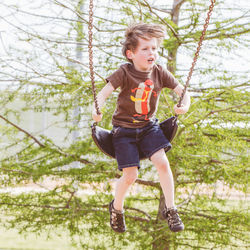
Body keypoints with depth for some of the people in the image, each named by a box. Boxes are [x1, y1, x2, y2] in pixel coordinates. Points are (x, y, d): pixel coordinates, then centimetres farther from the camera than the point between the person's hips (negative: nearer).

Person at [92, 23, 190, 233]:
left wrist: (185, 105, -26)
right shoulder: (124, 72, -18)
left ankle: (170, 209, -3)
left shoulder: (159, 73, -7)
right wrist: (97, 109, -46)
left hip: (149, 126, 3)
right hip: (124, 129, -3)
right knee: (130, 176, -8)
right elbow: (104, 92, -26)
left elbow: (182, 91, -4)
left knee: (162, 162, -18)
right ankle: (117, 208, 23)